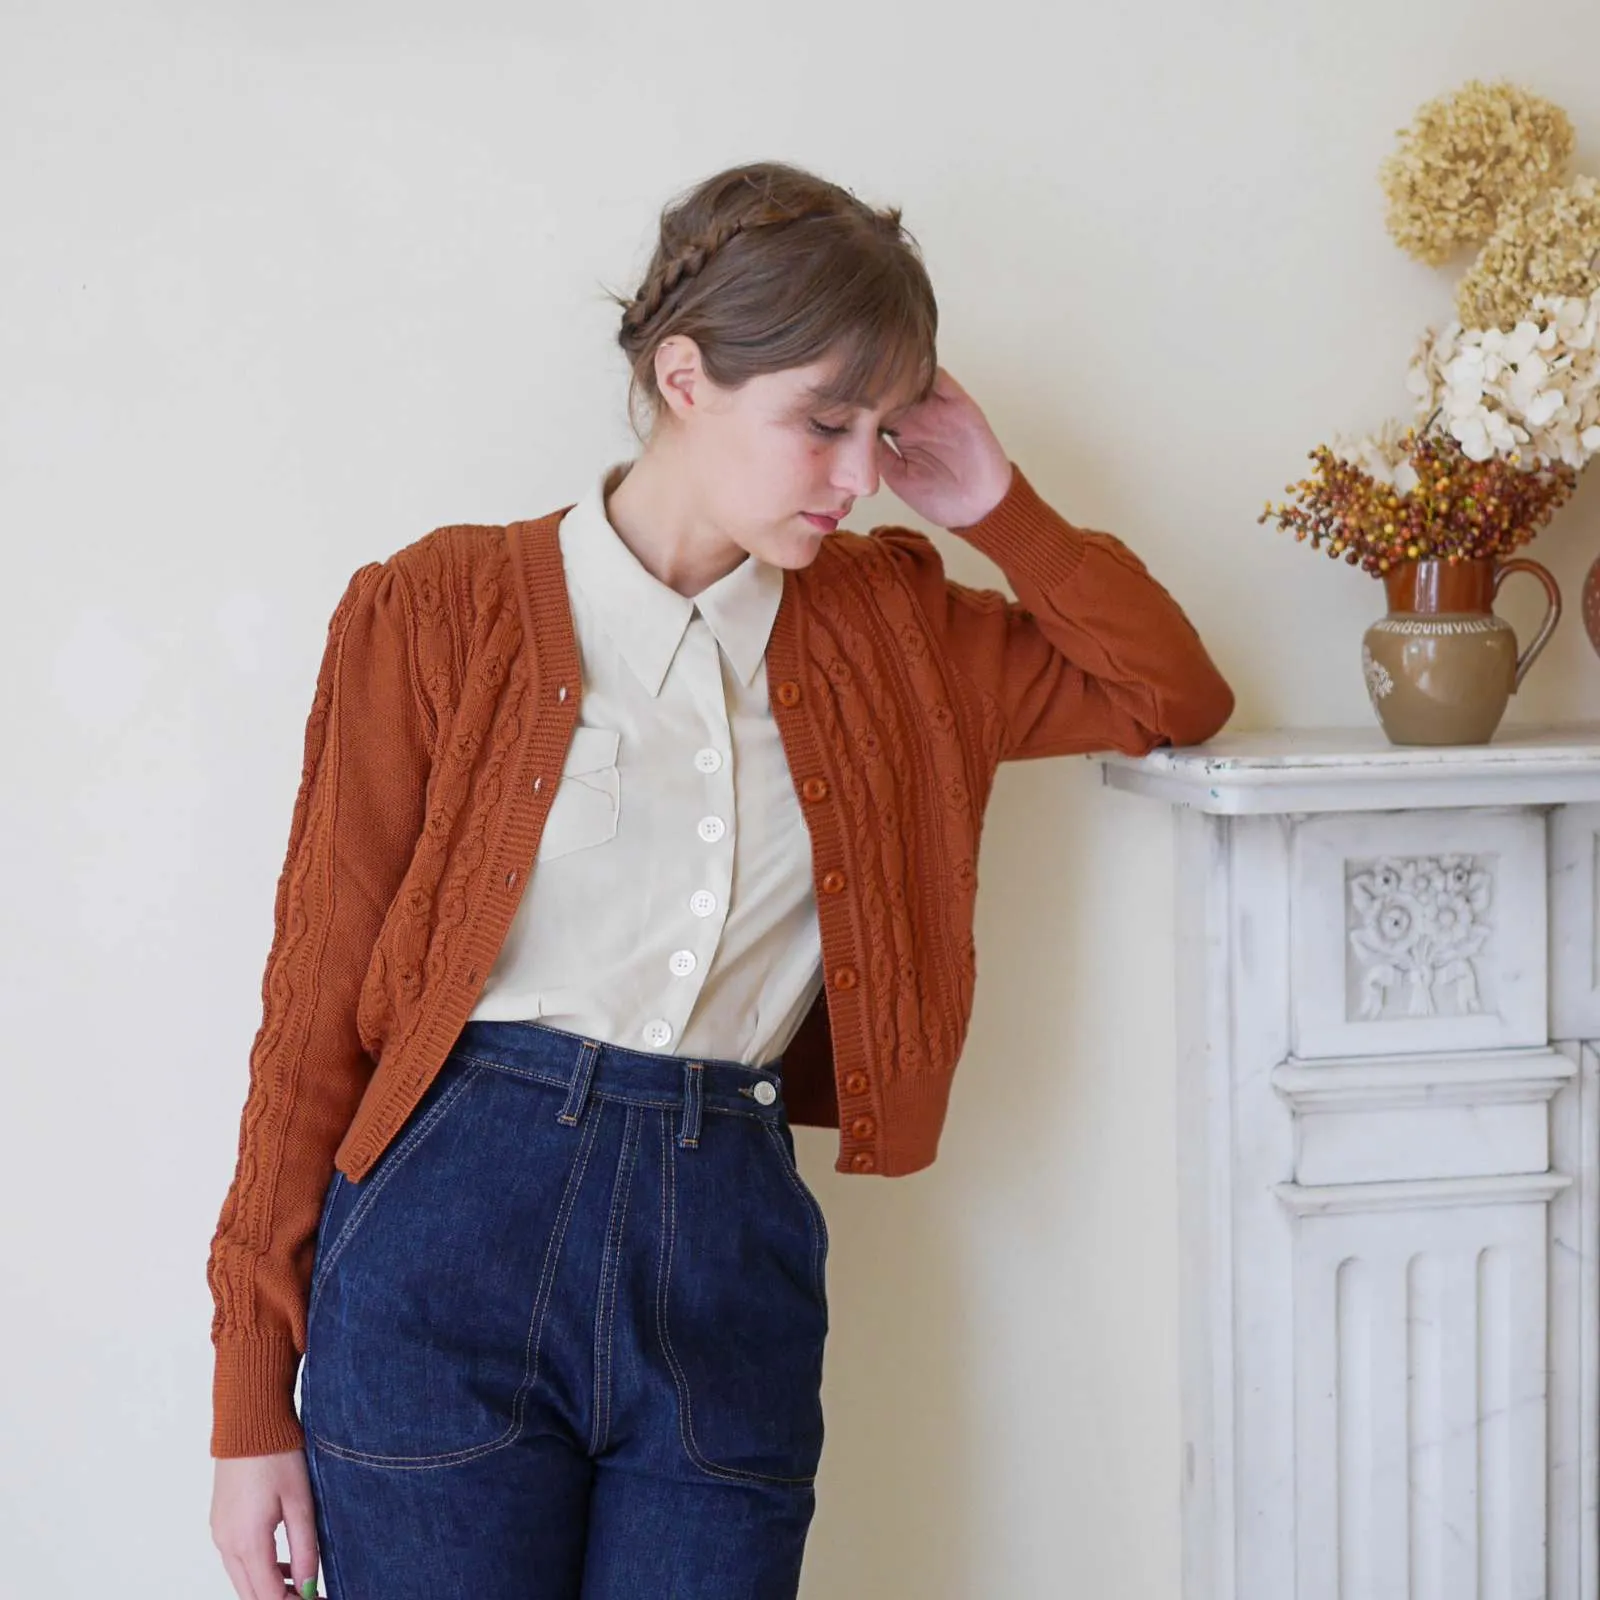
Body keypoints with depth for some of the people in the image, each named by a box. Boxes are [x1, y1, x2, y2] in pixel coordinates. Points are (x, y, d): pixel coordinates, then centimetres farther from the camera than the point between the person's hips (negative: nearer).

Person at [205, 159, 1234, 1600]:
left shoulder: (885, 628, 11)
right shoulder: (440, 611, -1)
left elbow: (1176, 697, 19)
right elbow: (319, 1000, -2)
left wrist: (998, 507, 6)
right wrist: (253, 1400, -3)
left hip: (732, 1259, 3)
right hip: (455, 1228, -3)